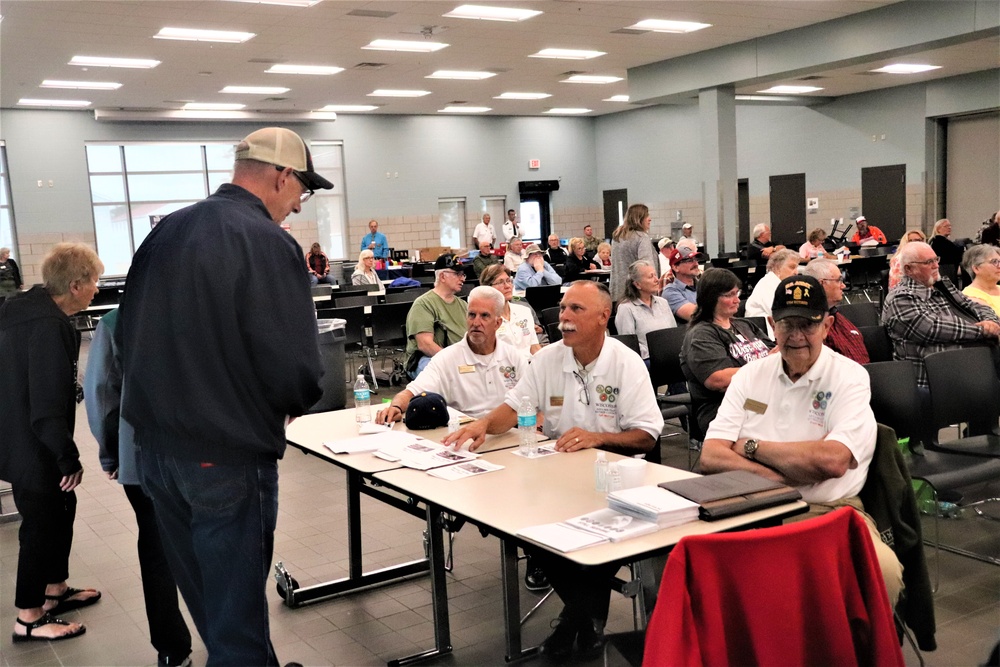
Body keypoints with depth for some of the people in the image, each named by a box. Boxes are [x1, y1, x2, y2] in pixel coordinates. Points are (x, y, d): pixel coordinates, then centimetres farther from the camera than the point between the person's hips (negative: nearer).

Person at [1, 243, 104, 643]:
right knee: (41, 524, 3)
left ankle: (56, 591, 37)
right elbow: (48, 405, -28)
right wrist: (69, 459, -20)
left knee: (61, 510, 21)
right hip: (34, 449, -10)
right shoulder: (49, 326, -26)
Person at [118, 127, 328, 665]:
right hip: (227, 455, -7)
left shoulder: (166, 232, 7)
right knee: (237, 606, 7)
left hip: (154, 447, 8)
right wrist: (292, 403, 0)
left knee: (201, 595, 21)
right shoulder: (269, 243, -16)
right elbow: (295, 367, -22)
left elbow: (127, 334, 11)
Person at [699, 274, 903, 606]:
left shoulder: (849, 377, 1)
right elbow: (711, 456, 0)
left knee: (884, 569, -32)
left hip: (832, 512, -1)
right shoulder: (750, 375, 11)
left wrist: (753, 447, -5)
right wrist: (776, 476, -14)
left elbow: (833, 460, -16)